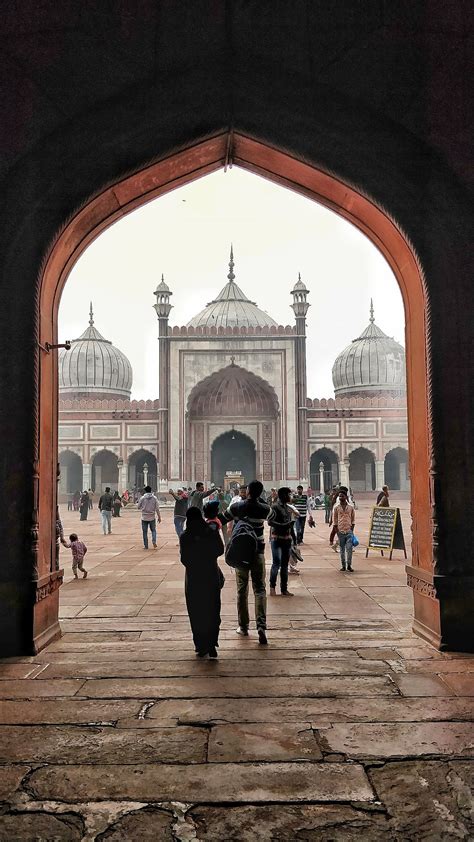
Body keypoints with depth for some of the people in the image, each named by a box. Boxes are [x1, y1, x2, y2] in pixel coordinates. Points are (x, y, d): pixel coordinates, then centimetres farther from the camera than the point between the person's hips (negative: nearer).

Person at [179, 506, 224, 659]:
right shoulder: (212, 532, -7)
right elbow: (220, 550, 4)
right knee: (212, 612, 10)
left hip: (193, 579, -1)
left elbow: (184, 559, -8)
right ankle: (212, 644, 0)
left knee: (196, 614, 11)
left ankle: (201, 646, 15)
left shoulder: (184, 537, -11)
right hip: (212, 576, 1)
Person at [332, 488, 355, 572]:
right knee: (342, 549, 6)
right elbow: (335, 520, 5)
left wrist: (352, 529, 2)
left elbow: (353, 519, 9)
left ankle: (349, 565, 3)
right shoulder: (336, 508, 2)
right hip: (340, 531, 0)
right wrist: (337, 530, -2)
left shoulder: (351, 507, 4)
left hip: (349, 531, 0)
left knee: (349, 548, -7)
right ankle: (343, 565, 15)